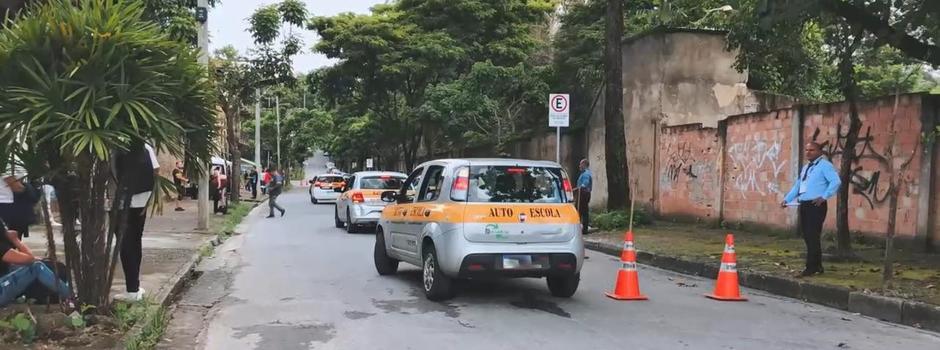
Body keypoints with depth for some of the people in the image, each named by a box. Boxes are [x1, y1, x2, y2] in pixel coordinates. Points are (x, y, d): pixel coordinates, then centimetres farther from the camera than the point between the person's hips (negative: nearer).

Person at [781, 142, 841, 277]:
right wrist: (787, 199, 14)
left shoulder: (824, 165, -6)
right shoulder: (805, 167, 21)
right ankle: (817, 266, 22)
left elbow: (836, 181, -18)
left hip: (816, 205, -9)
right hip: (804, 205, 9)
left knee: (813, 236, -9)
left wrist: (824, 197, -22)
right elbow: (797, 186, 25)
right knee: (807, 235, 11)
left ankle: (811, 268, -5)